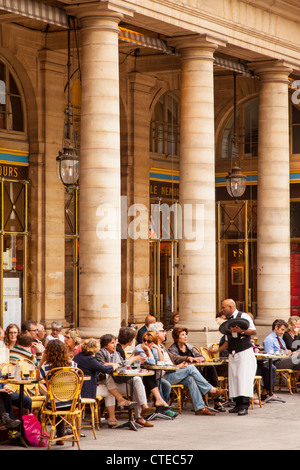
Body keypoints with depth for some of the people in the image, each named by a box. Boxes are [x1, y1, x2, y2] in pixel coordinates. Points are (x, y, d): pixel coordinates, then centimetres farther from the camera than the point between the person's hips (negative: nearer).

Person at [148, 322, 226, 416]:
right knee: (190, 368, -19)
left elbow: (172, 357, 27)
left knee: (190, 379, -18)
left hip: (173, 373, 8)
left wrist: (186, 359, 13)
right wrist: (177, 367, -15)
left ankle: (199, 407, -23)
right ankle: (211, 390, -13)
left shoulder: (162, 346, 23)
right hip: (164, 377, -8)